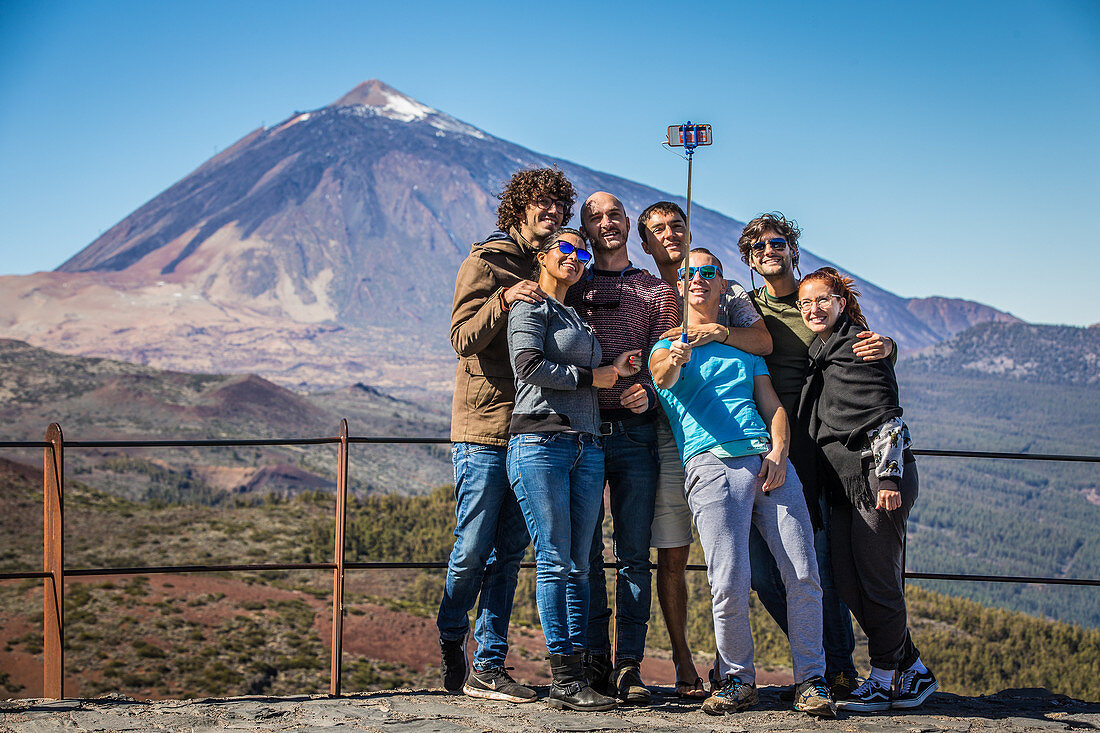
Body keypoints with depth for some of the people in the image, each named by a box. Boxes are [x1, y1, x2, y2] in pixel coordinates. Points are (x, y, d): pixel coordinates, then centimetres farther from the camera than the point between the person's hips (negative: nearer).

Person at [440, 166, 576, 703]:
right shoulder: (485, 264, -2)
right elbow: (463, 339, -11)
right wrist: (505, 300, -25)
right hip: (483, 425, -6)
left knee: (510, 551, 4)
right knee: (473, 548, -3)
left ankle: (488, 668, 6)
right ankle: (450, 642, 20)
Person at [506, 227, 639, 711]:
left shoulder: (577, 318, 26)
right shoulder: (531, 307, 3)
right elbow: (529, 367, -13)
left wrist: (614, 370, 10)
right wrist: (593, 376, -4)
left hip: (587, 448, 8)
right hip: (541, 442, -8)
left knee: (578, 566, 3)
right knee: (554, 561, -9)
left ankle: (576, 674, 3)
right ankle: (564, 681, -8)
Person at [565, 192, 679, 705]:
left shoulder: (657, 291, 13)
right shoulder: (571, 287, 12)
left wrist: (647, 391, -15)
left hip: (635, 433, 0)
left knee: (634, 555, -1)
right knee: (585, 553, 0)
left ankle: (629, 665, 1)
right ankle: (595, 660, 7)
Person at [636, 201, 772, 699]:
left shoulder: (725, 291, 14)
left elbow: (763, 342, 1)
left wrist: (723, 332, -17)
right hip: (668, 439, 0)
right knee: (672, 558, -1)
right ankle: (683, 664, 7)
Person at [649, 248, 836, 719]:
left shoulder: (744, 345, 27)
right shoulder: (669, 342, 16)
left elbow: (773, 405, 20)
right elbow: (662, 375, -8)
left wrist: (778, 451, 0)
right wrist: (674, 360, -33)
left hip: (768, 460, 3)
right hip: (711, 463, -3)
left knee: (803, 575, -9)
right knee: (729, 582, -16)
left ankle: (811, 680, 2)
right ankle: (737, 680, 3)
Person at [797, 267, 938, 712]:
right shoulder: (818, 355, 18)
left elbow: (886, 418, -13)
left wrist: (888, 477, -19)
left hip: (878, 475, -9)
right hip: (842, 484, 9)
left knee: (878, 582, -4)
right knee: (847, 582, 6)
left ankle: (882, 682, 6)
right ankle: (914, 671, 16)